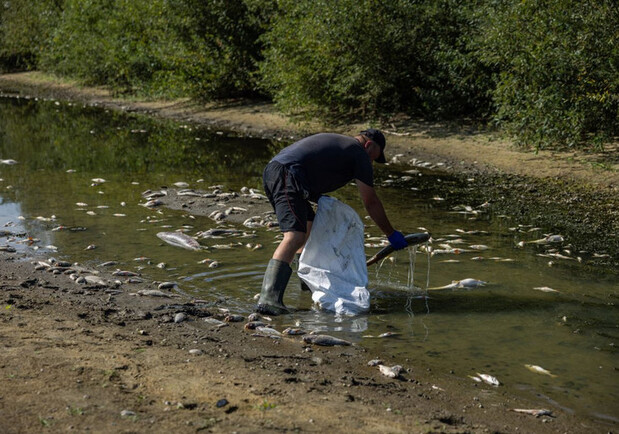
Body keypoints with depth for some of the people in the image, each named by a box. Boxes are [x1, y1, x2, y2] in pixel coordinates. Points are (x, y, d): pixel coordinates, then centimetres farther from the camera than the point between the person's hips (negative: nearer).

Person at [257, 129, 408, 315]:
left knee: (309, 226, 26)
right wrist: (391, 234, 17)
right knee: (295, 236, -21)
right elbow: (371, 203, 8)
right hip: (288, 175, -10)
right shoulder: (359, 153, 7)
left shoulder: (335, 141, 31)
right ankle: (268, 299, -35)